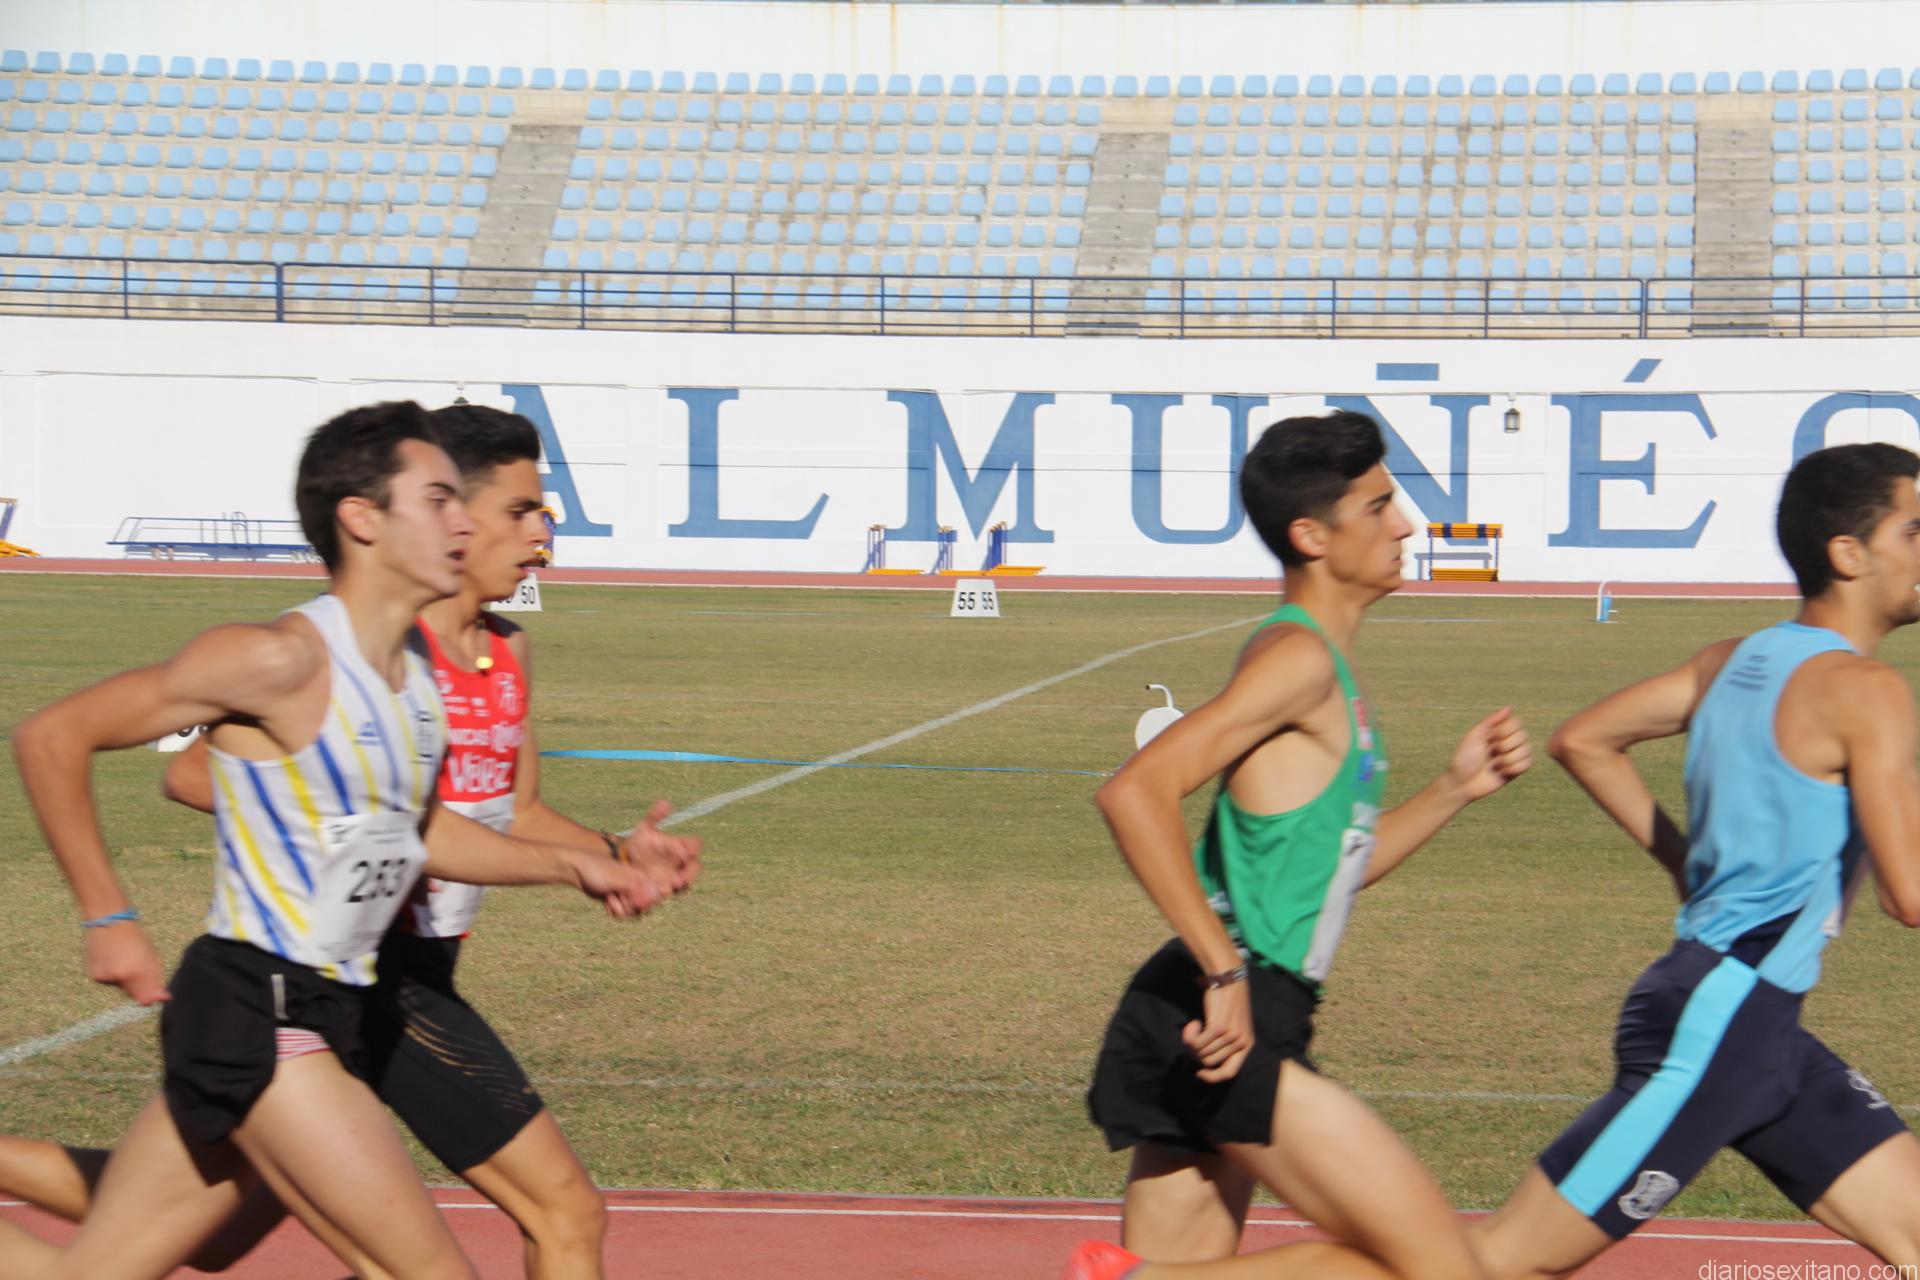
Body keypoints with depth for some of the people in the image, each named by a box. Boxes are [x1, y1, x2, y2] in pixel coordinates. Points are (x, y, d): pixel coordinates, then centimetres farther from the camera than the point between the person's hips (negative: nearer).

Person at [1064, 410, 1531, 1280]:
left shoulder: (1326, 670, 19)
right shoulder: (1298, 658, -12)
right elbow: (1135, 794, -24)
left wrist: (1455, 790, 16)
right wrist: (1225, 972, -26)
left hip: (1214, 1021, 10)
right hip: (1234, 1021, -10)